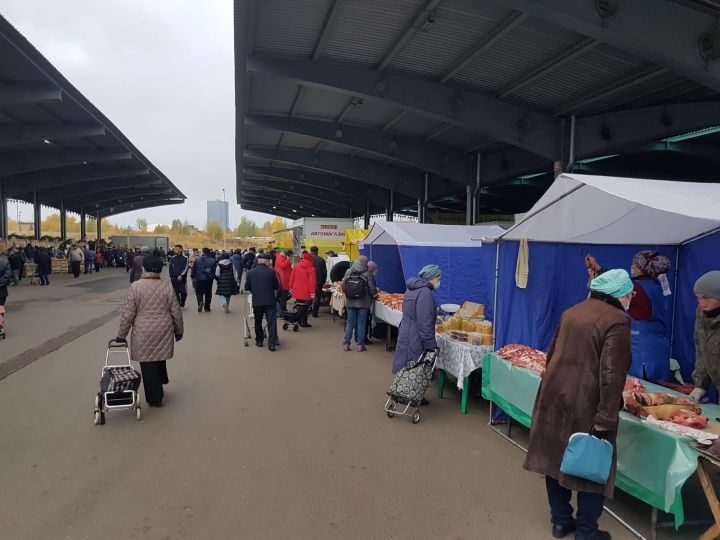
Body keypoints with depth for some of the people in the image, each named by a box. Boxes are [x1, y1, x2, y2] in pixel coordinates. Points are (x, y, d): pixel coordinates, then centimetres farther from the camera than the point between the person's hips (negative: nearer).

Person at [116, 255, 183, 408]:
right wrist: (179, 330, 14)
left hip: (144, 332, -3)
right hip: (164, 331, 3)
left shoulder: (135, 286, -10)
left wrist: (121, 335, 3)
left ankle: (155, 398, 15)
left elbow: (128, 314, -8)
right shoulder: (167, 286, -3)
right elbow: (176, 312, 1)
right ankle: (161, 382, 37)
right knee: (159, 357, 24)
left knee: (148, 364, 7)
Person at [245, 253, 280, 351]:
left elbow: (247, 288, 7)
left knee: (258, 322, 17)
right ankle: (272, 343, -11)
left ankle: (259, 340, 26)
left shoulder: (250, 273, 0)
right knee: (271, 321, -2)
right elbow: (277, 286, 3)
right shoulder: (271, 272, -4)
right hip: (270, 301, -2)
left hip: (256, 301, 2)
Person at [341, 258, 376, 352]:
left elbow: (343, 285, 1)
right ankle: (360, 345, 9)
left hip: (350, 302, 3)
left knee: (350, 323, 11)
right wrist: (373, 294, 13)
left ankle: (346, 344, 12)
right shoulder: (367, 273, -9)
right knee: (361, 323, 6)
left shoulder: (348, 271, 0)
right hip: (363, 303, -3)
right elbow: (371, 288, -8)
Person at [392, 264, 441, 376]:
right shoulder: (425, 293, -18)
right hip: (415, 343, -10)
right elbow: (425, 324, -21)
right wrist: (431, 346, -16)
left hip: (405, 337, 10)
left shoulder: (412, 289, 13)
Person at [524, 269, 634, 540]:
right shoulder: (617, 321, -12)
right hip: (585, 405, -7)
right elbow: (611, 374, -20)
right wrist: (605, 417, -18)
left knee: (558, 457, 16)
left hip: (554, 395, 7)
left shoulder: (572, 312, 11)